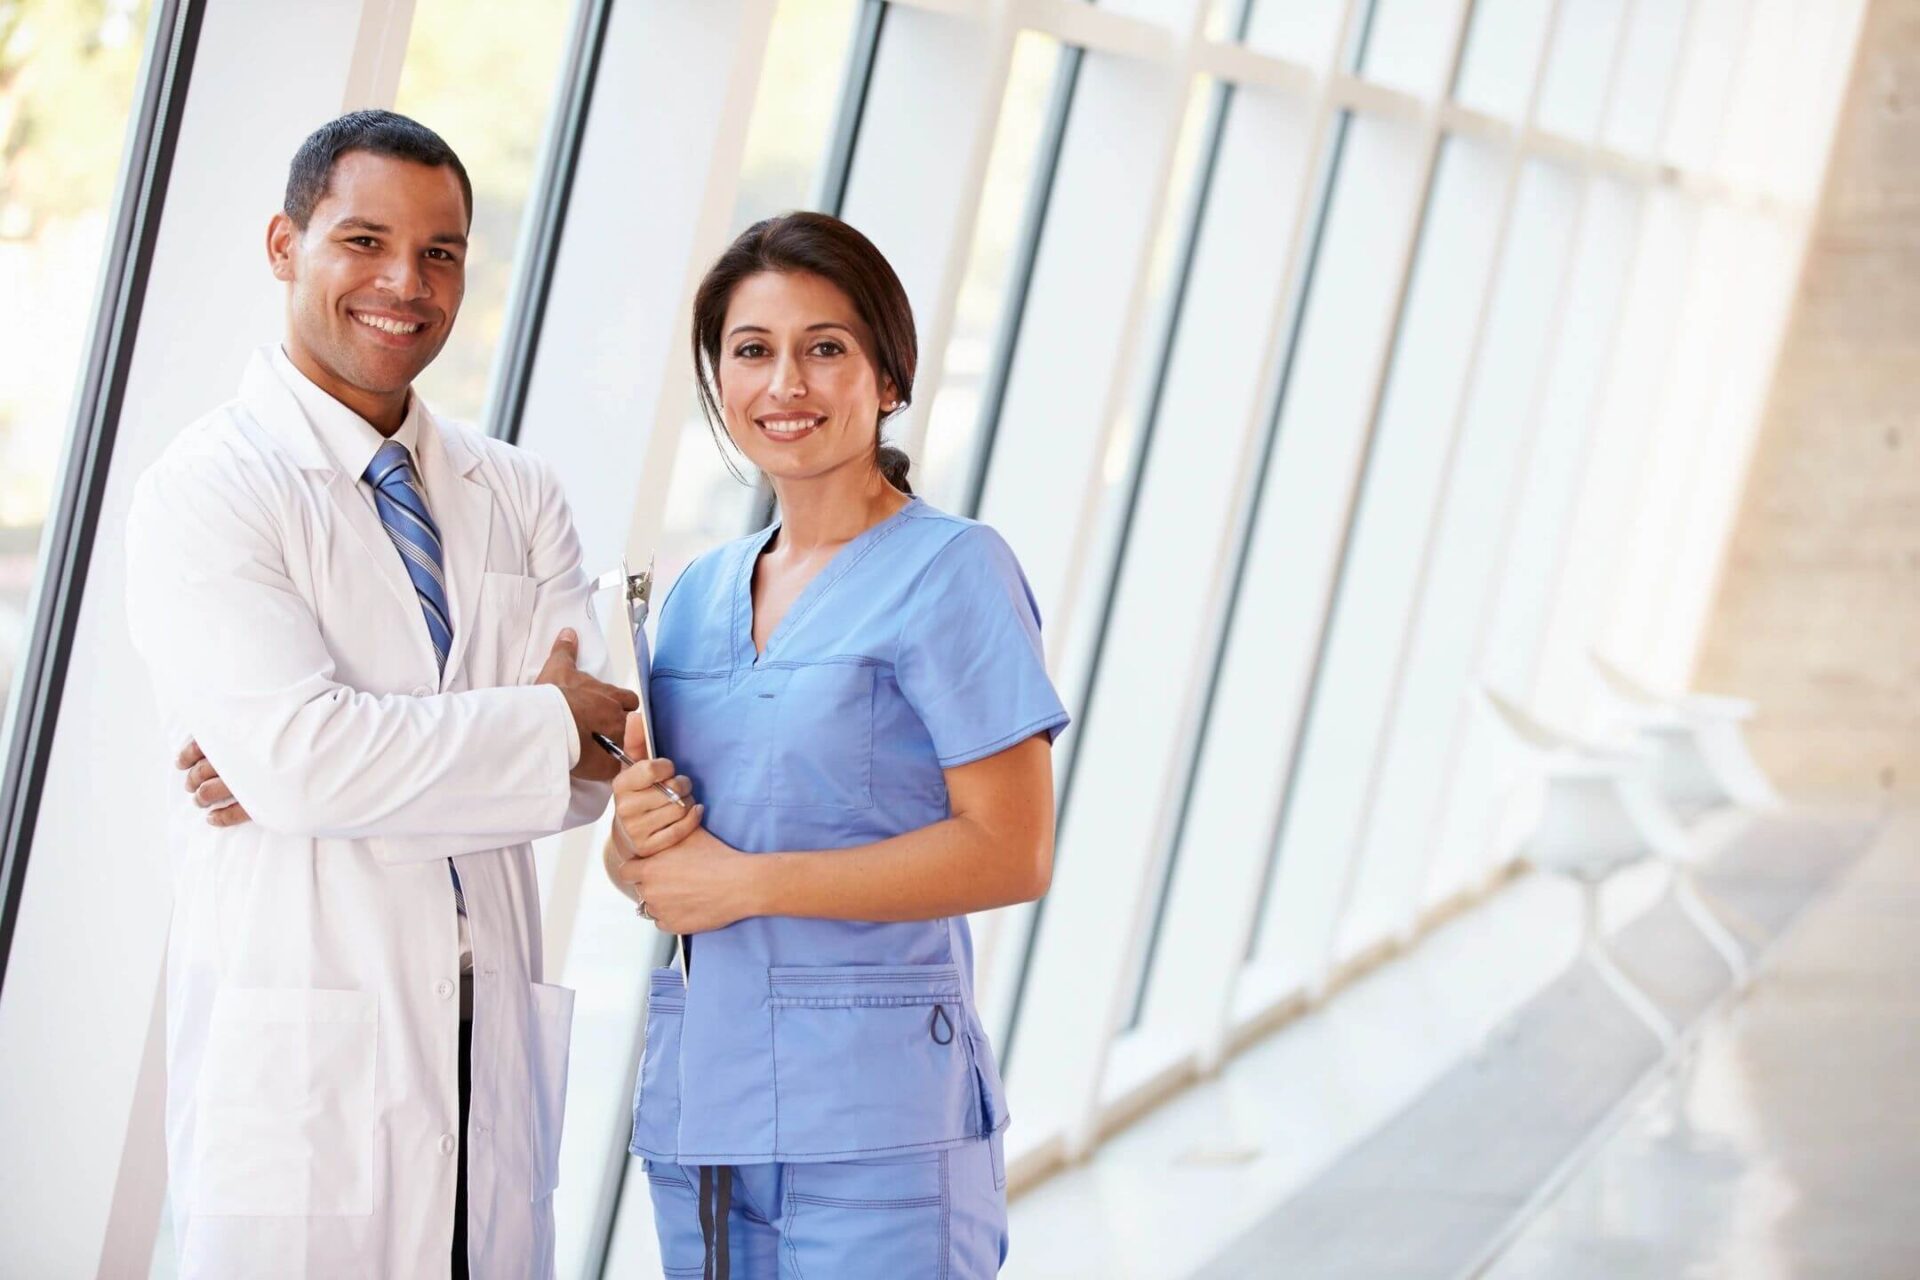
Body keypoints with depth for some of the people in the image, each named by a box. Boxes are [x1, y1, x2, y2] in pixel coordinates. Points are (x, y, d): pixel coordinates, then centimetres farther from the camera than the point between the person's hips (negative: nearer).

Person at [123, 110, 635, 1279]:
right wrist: (545, 723, -10)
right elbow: (293, 752, -18)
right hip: (298, 1058, -5)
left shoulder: (517, 495, 12)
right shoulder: (208, 488, -4)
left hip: (492, 1047, 5)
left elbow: (595, 761, -1)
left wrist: (335, 767, -13)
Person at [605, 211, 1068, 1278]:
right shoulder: (701, 593, 14)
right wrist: (638, 836, -5)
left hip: (874, 1118, -6)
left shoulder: (951, 571, -6)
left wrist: (747, 880, -13)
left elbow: (1012, 856, -13)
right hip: (699, 1106, 6)